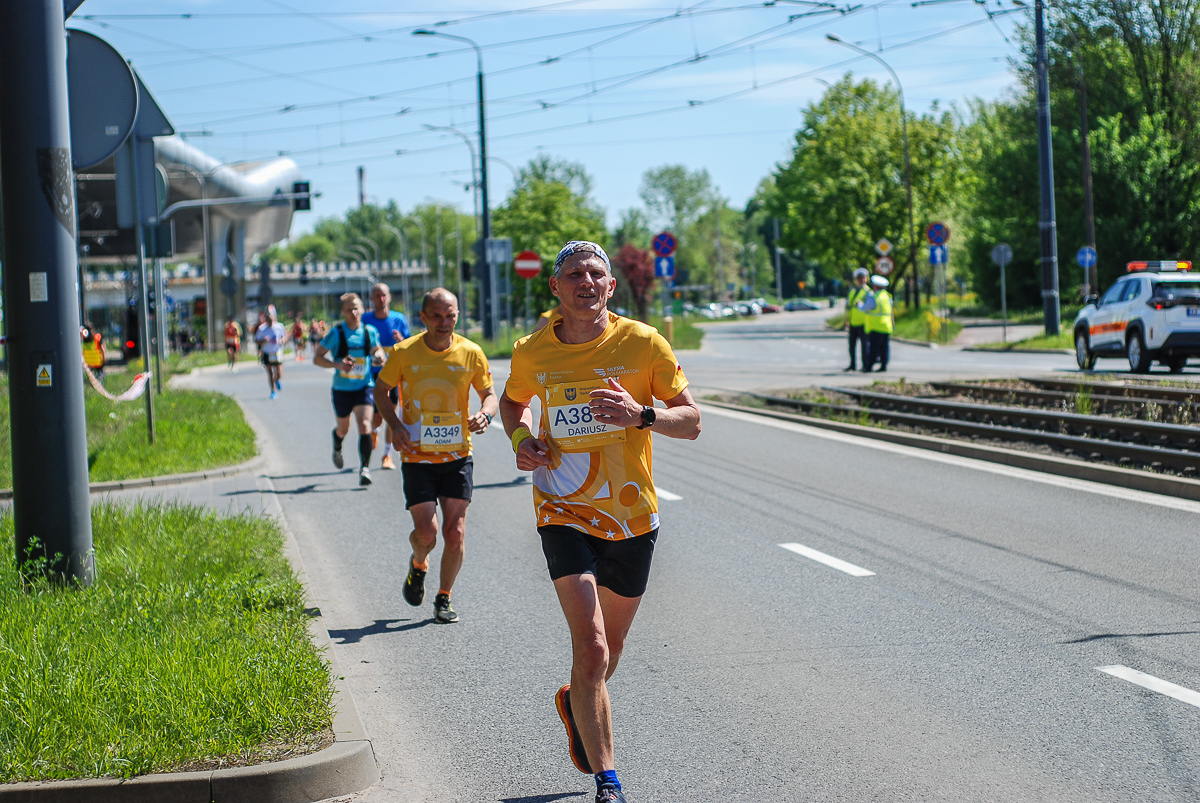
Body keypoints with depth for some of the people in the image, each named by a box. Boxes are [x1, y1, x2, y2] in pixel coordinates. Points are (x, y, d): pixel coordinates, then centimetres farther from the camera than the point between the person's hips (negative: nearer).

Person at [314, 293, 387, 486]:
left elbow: (377, 349, 18)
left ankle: (365, 468, -17)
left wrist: (378, 357, -6)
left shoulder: (370, 331, -2)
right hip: (342, 389, 0)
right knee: (343, 429, 17)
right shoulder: (336, 333, -11)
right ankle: (337, 448, 52)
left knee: (364, 425, -18)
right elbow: (317, 358, -8)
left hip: (364, 387, 0)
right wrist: (338, 365, -23)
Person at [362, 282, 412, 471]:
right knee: (377, 418, -3)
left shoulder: (399, 319, 0)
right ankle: (374, 431, 34)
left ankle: (387, 455, 9)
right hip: (373, 374, 0)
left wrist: (401, 340, -17)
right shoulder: (365, 320, -2)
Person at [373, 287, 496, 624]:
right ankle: (418, 565, 27)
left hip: (458, 457, 1)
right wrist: (394, 425, -9)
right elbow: (381, 390, 7)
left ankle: (444, 598, 17)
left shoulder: (471, 354, -4)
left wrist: (485, 414, -18)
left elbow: (489, 394, 5)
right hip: (417, 456, -1)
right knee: (427, 532, -9)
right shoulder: (404, 353, -7)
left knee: (455, 532, -3)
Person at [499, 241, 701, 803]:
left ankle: (576, 704, 53)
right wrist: (520, 438, -3)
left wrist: (642, 415, -25)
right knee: (591, 647, -17)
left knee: (610, 645, 18)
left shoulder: (643, 343, -7)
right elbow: (513, 400, 19)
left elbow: (691, 421, -5)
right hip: (565, 514, -2)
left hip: (632, 518, 2)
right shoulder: (532, 354, -3)